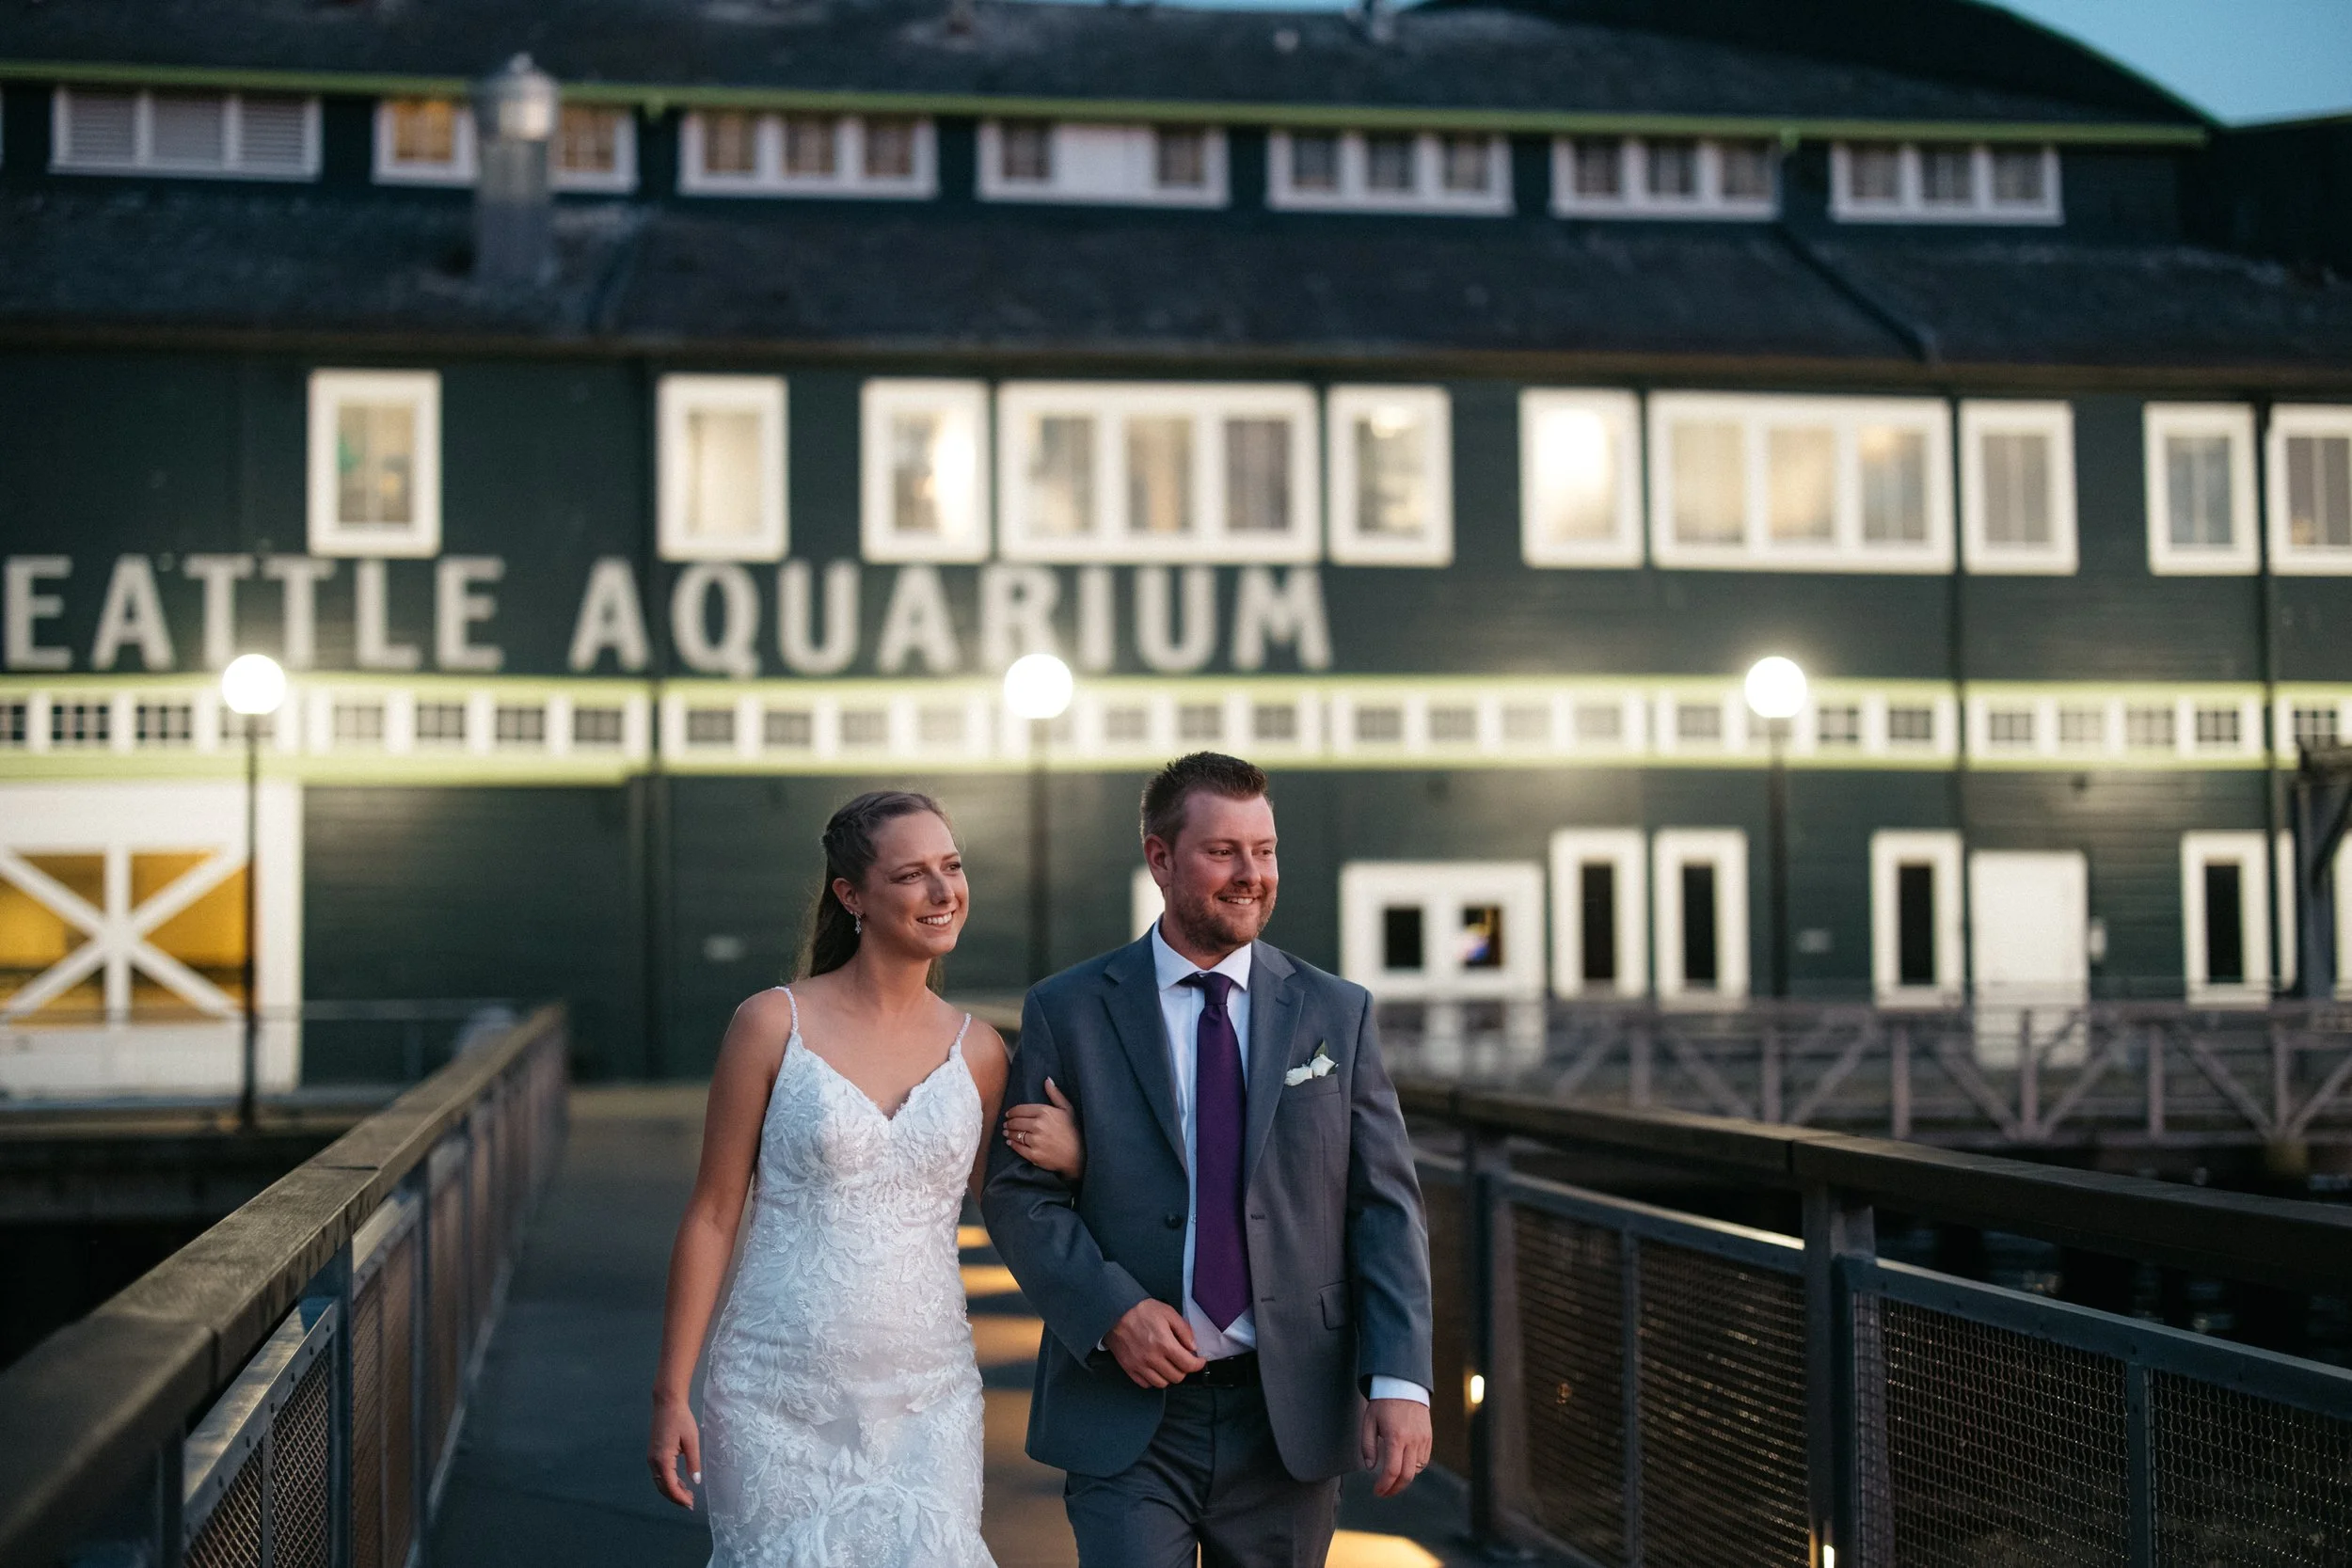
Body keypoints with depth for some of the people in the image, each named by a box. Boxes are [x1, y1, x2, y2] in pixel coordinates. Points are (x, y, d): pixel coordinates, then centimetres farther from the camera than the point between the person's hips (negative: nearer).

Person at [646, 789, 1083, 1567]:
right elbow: (712, 1216, -1)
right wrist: (671, 1394, -3)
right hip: (779, 1399, -2)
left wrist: (1071, 1156, -8)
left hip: (926, 1404, 3)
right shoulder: (774, 1025, -5)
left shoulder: (977, 1050, 5)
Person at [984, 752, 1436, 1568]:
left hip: (1290, 1418, 2)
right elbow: (1019, 1194, 0)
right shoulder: (1067, 1013, 1)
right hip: (1128, 1416, -2)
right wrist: (1112, 1311, -15)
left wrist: (1400, 1380, -10)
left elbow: (1386, 1207, 1)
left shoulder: (1337, 1013, 5)